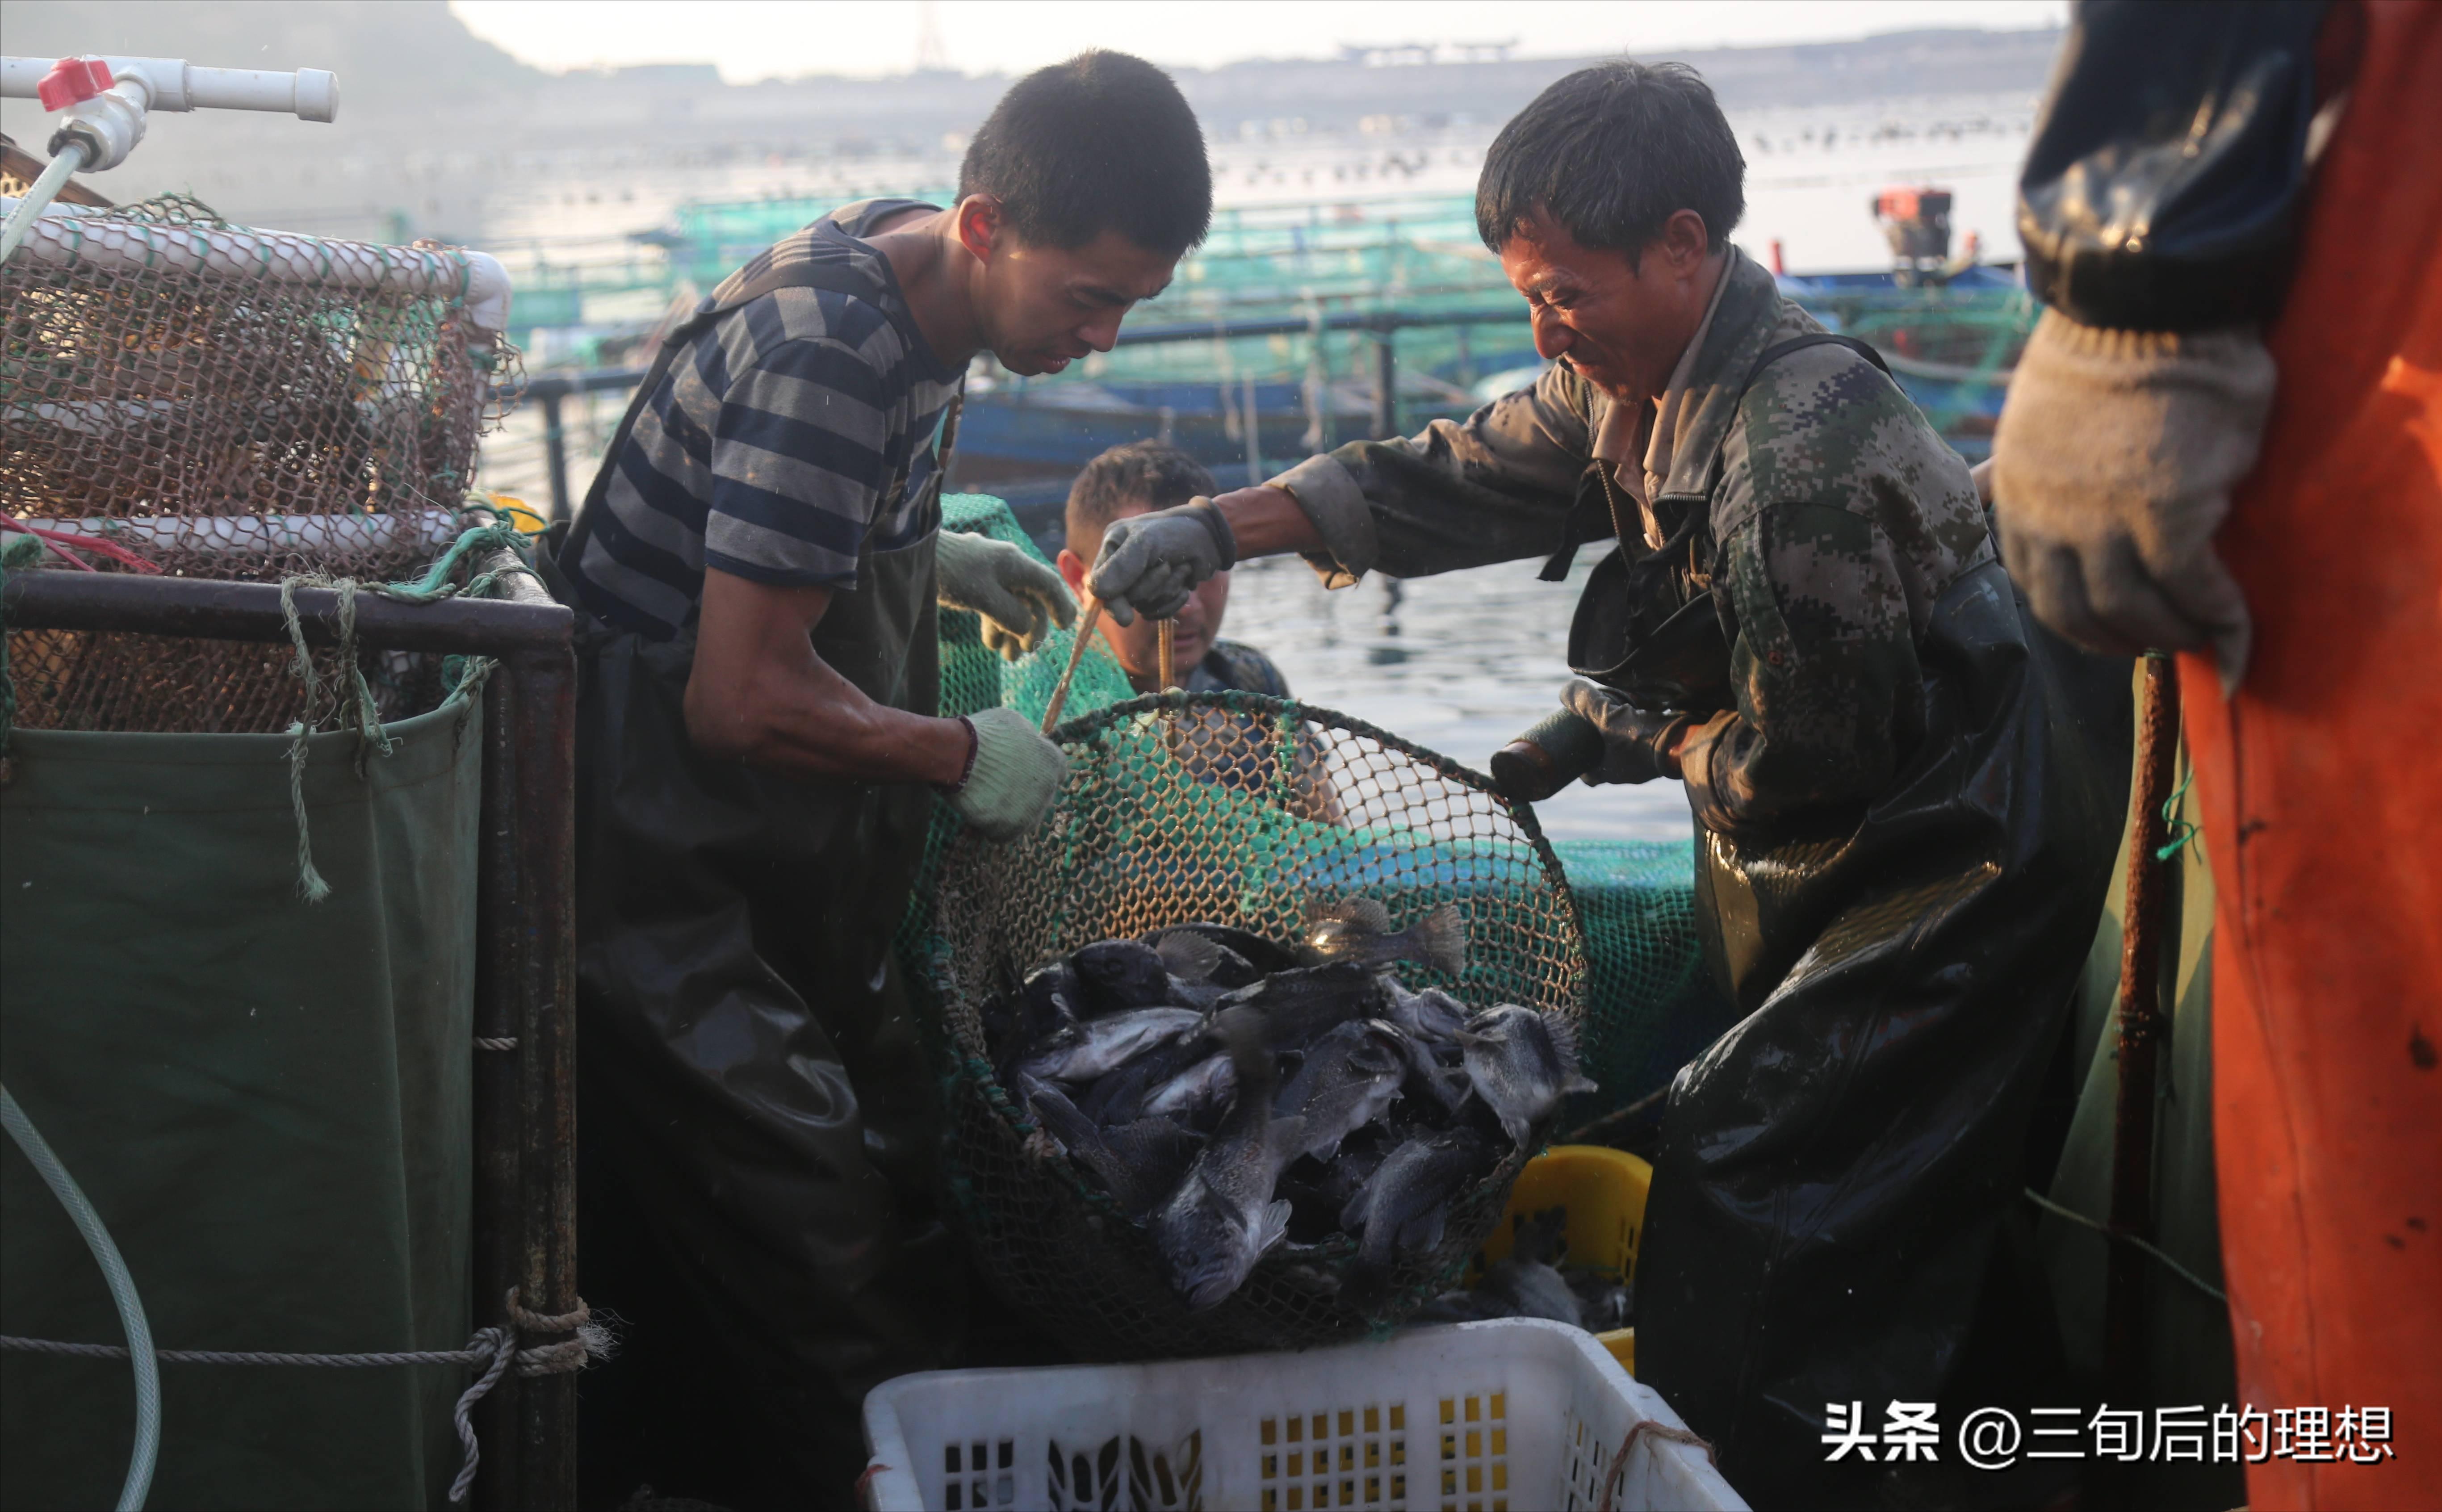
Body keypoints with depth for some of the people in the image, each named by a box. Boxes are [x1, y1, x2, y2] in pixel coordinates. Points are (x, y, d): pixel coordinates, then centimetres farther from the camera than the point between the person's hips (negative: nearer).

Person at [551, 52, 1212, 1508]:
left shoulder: (905, 274, 4)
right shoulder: (829, 351, -25)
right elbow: (745, 700, -25)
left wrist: (927, 556, 9)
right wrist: (964, 755, -12)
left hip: (778, 853, 10)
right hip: (669, 865, -10)